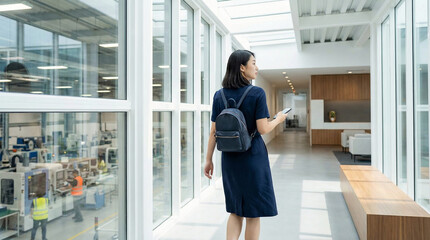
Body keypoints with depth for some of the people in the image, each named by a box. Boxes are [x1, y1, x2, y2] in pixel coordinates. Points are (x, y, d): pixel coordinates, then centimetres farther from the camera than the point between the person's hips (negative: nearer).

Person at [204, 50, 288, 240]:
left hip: (229, 158, 5)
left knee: (236, 211, 19)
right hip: (252, 156, -4)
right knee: (253, 213, 10)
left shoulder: (219, 95, 1)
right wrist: (278, 119, 5)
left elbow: (214, 131, 1)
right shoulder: (257, 93, -11)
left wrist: (208, 159, 7)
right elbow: (262, 129, -14)